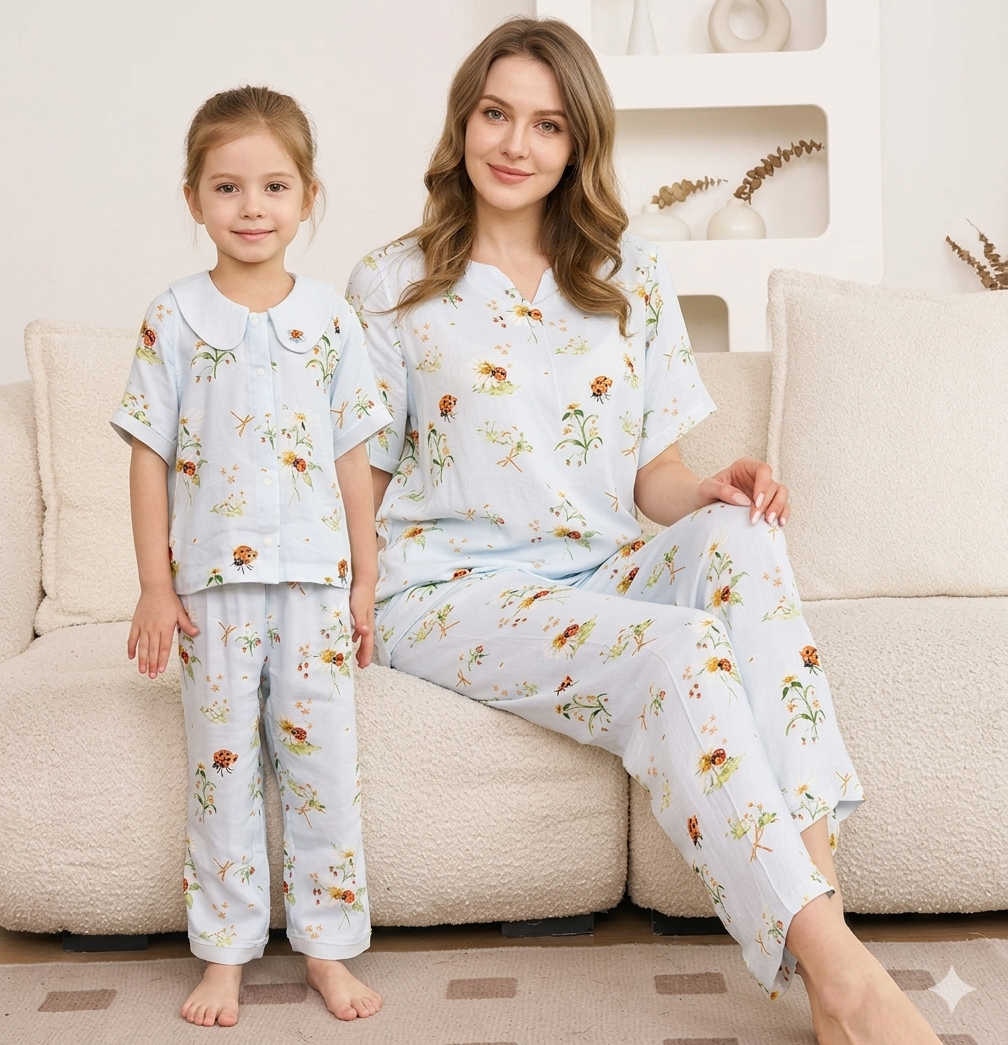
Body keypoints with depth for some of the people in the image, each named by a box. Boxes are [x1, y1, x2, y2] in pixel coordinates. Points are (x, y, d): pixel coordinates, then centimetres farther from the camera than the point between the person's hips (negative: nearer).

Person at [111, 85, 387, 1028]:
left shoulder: (329, 318, 4)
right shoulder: (175, 318, -1)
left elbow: (352, 455, 7)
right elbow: (149, 455, 0)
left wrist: (363, 578, 5)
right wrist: (154, 586, -4)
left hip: (315, 578, 1)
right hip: (212, 584, -1)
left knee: (323, 760, 5)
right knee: (222, 766, 7)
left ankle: (326, 946, 19)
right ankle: (225, 953, 20)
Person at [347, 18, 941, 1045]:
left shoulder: (631, 282, 11)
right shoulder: (390, 288, 2)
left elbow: (651, 473, 10)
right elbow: (363, 480, 3)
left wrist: (712, 489, -12)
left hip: (594, 578, 4)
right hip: (448, 592, -4)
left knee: (737, 539, -30)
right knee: (679, 649, -32)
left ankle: (817, 873, -37)